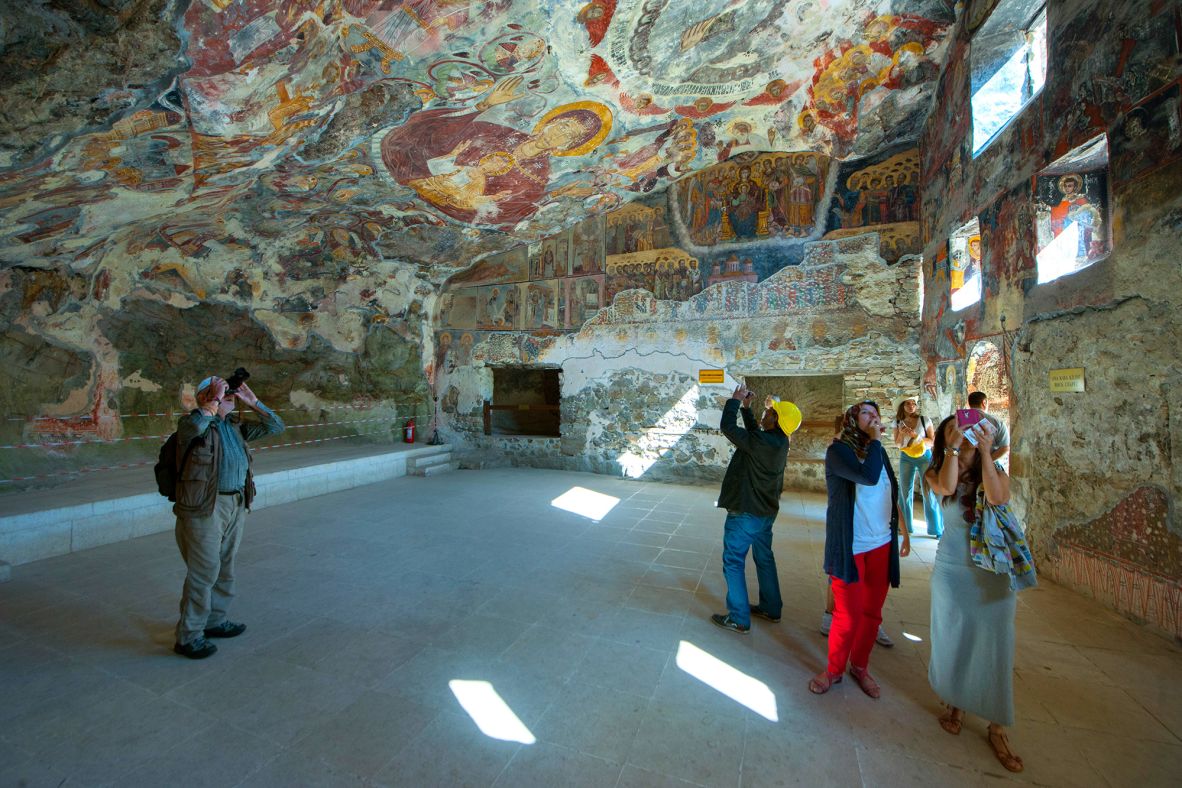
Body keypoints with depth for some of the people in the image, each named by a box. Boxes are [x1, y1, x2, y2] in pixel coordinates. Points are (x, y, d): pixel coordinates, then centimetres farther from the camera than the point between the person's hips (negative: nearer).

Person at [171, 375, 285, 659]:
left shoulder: (235, 426, 11)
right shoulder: (191, 424, -9)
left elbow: (275, 427, 14)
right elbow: (195, 426, -34)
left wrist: (252, 402, 5)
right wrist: (215, 400, -21)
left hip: (236, 505, 7)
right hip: (205, 508, -7)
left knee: (225, 569, 17)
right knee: (203, 572, 0)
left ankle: (215, 621, 34)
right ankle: (188, 636, 15)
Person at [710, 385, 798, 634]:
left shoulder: (763, 443, -28)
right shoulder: (778, 441, 0)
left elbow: (727, 426, -23)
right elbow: (753, 432, 18)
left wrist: (735, 400, -10)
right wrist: (746, 407, 14)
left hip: (745, 513, -9)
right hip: (766, 511, 9)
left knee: (733, 563, 3)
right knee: (764, 559, 22)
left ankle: (739, 619, 12)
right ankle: (771, 608, 36)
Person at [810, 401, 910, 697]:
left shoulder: (878, 451, 9)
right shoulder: (838, 450, -12)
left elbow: (891, 494, 18)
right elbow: (869, 476, -30)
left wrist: (904, 531, 19)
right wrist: (875, 440, -17)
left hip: (882, 545, 6)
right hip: (850, 548, -6)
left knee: (872, 612, 14)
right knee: (848, 615, 1)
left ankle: (860, 666, 34)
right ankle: (834, 669, 23)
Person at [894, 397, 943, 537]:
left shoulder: (924, 420, -4)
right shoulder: (898, 422, 2)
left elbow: (933, 440, -4)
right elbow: (897, 444, 4)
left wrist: (916, 436, -19)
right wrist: (901, 433, -16)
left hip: (924, 457, -2)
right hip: (906, 458, 2)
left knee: (929, 491, -4)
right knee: (905, 492, 6)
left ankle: (937, 529, 6)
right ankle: (905, 526, 18)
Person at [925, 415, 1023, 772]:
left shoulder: (996, 470, -1)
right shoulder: (938, 472, -3)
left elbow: (997, 497, -21)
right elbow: (946, 487, -26)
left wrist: (986, 451, -21)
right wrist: (953, 447, -23)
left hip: (994, 570, 0)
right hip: (953, 569, 0)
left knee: (994, 644, 4)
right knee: (954, 639, 11)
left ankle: (996, 728, 18)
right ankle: (955, 703, 32)